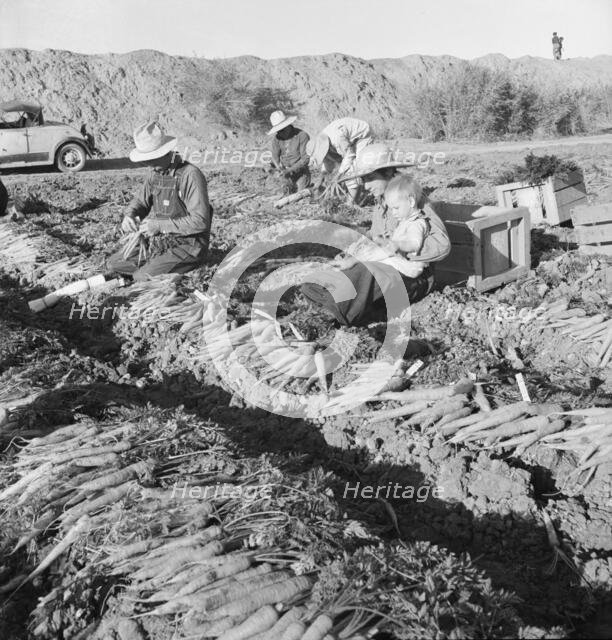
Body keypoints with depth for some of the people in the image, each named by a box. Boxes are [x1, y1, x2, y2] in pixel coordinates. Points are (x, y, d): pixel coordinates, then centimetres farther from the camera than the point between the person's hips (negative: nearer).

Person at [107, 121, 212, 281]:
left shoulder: (190, 175, -20)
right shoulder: (156, 173, 4)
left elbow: (200, 221, -26)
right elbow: (140, 201, 16)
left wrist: (160, 225, -24)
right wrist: (129, 216, -9)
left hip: (187, 246, -8)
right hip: (160, 243, 8)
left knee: (142, 278, -21)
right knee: (114, 263, 4)